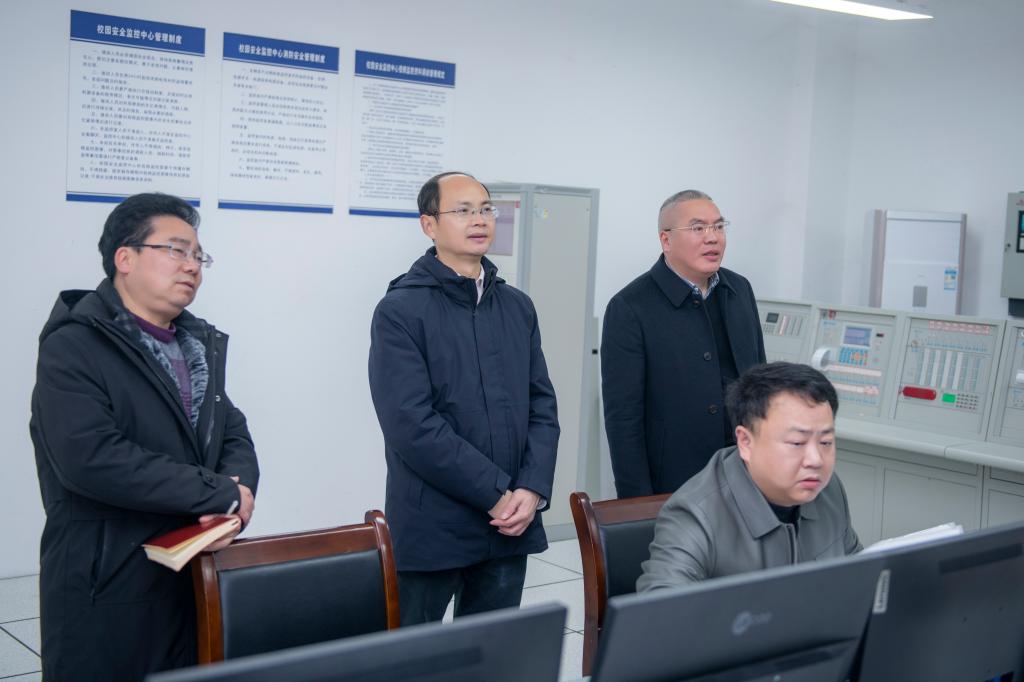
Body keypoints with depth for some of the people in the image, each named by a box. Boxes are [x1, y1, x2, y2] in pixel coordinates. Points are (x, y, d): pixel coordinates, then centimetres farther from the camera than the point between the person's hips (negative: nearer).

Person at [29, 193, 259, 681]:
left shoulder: (199, 345, 14)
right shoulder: (74, 347, -11)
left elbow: (235, 436, 12)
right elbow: (91, 457, -24)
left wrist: (238, 487, -13)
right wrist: (222, 494, -19)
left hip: (197, 581, 7)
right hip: (107, 594, -7)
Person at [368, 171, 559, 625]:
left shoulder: (518, 307, 11)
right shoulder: (400, 310, -7)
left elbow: (542, 406, 9)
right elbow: (412, 424, -15)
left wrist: (531, 489, -7)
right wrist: (496, 493, -15)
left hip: (510, 524, 5)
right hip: (431, 529, -5)